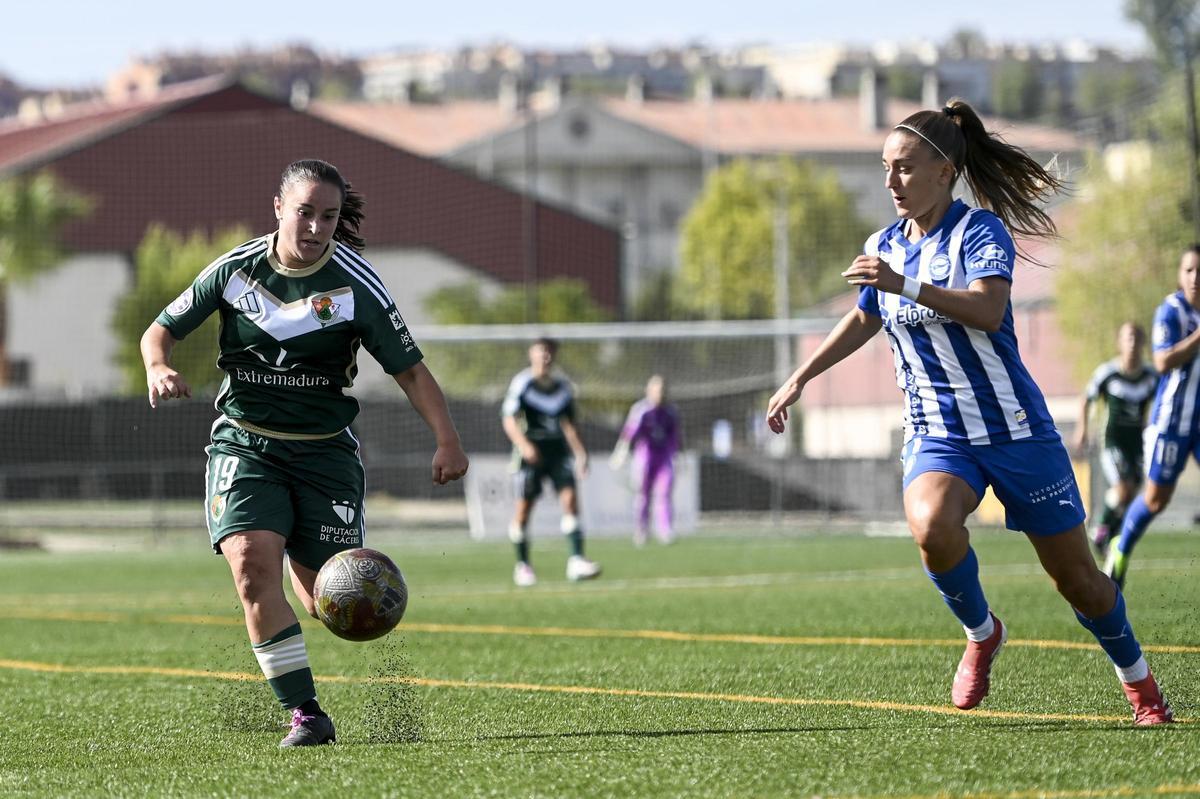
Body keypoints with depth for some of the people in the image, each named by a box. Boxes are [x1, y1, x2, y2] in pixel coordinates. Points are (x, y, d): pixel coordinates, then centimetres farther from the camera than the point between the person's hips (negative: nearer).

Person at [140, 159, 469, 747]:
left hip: (323, 450, 0)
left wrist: (447, 439, -17)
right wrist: (158, 368, -16)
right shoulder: (235, 270, -4)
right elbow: (162, 329, 6)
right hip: (244, 444, 0)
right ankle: (304, 714, -18)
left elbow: (408, 368, -5)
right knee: (251, 561, -25)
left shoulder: (355, 286, -8)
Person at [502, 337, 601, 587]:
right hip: (531, 452, -4)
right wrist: (524, 445, -22)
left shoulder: (562, 386, 11)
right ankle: (522, 565, 13)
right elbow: (509, 419, -8)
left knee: (570, 498, -12)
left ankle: (576, 561, -17)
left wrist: (580, 452, 13)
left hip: (558, 450, 4)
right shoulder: (522, 383, -4)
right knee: (524, 507, -1)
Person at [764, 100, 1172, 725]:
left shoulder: (982, 230, -12)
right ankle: (981, 634, -4)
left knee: (1075, 577, 5)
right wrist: (800, 379, 25)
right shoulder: (884, 248, 6)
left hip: (1015, 431, -4)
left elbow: (987, 308, -31)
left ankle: (1136, 678, 31)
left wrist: (907, 285, -42)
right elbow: (864, 319, 26)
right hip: (936, 435, 4)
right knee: (930, 526, -31)